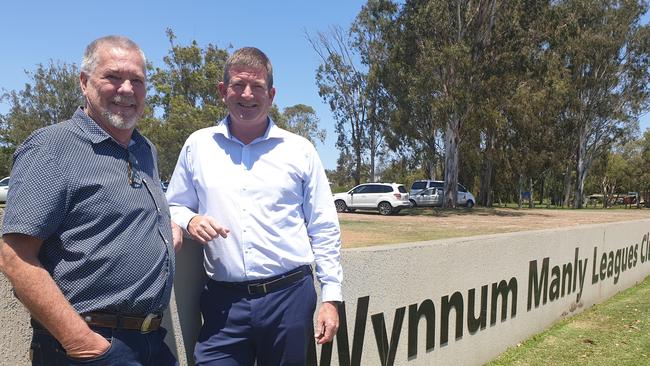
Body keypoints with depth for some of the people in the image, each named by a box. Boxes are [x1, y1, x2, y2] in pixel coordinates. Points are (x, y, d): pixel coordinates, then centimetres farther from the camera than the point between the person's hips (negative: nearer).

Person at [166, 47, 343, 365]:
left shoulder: (300, 150, 4)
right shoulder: (197, 145, 7)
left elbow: (324, 229, 5)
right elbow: (173, 207, 16)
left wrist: (331, 296, 0)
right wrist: (190, 221, -7)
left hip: (290, 295, 0)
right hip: (224, 301, 1)